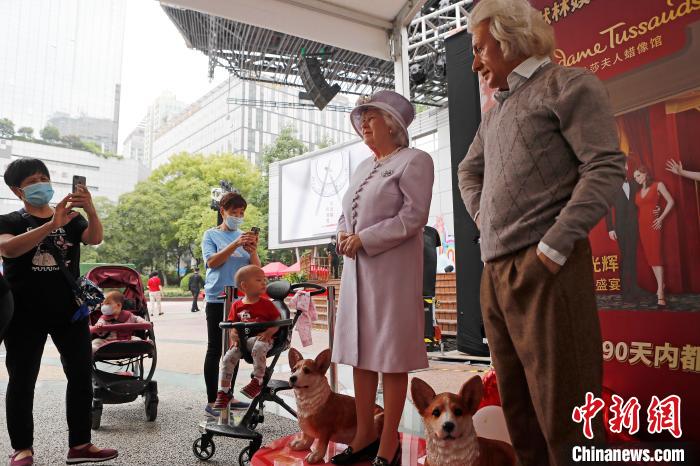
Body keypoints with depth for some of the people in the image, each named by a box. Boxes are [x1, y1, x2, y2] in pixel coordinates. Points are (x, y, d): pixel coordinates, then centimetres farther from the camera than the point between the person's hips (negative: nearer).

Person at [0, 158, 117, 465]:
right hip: (25, 314, -2)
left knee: (82, 375, 2)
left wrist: (91, 210, -32)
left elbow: (95, 239, -11)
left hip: (69, 311, 3)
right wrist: (52, 224, -32)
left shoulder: (71, 219, 10)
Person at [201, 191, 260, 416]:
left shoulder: (245, 236, 12)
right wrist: (235, 244, -21)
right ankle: (211, 401, 4)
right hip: (217, 299, -4)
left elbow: (256, 268, 8)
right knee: (215, 350, -1)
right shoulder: (211, 235, 3)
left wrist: (253, 250, -11)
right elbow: (212, 262, -11)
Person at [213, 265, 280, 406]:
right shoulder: (237, 306, 10)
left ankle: (257, 381, -22)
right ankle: (224, 391, -1)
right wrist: (233, 337, -9)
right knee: (227, 358, -14)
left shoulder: (266, 304, 4)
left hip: (260, 338, -3)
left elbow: (277, 322, 2)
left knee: (258, 348, -37)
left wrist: (269, 332, -16)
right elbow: (233, 325, 11)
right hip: (241, 339, 3)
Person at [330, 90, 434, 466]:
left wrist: (363, 239, -15)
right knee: (359, 351, 9)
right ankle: (365, 435, 21)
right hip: (356, 270, 8)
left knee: (391, 356, -2)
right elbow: (346, 212, 22)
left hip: (392, 270, -7)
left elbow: (414, 216, -13)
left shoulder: (414, 160, -2)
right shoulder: (363, 167, 20)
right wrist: (343, 235, 0)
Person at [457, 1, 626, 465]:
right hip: (495, 272, 8)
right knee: (517, 402, 14)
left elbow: (606, 167, -10)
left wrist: (553, 245, -16)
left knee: (562, 410, -2)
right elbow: (469, 171, 33)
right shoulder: (496, 110, 23)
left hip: (545, 270, -7)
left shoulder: (568, 84, 0)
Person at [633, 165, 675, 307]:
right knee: (650, 256, 4)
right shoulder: (638, 192, 16)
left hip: (653, 224, -5)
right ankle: (661, 285, 14)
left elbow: (670, 201, -1)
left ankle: (660, 292, -15)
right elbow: (638, 208, 11)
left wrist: (661, 218, -9)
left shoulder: (658, 185, 3)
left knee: (656, 255, -12)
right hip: (642, 225, 5)